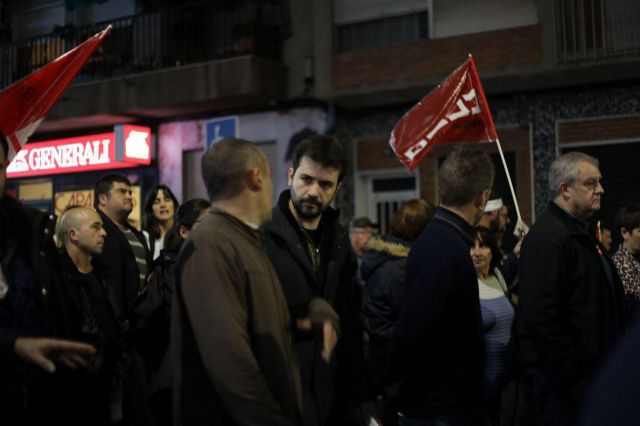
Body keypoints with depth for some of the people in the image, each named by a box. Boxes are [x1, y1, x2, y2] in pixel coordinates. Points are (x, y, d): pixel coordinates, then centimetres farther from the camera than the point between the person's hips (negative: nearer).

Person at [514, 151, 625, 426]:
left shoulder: (581, 231, 14)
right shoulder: (548, 237, -20)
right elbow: (541, 317, -27)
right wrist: (575, 371, -21)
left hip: (591, 370, 10)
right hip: (562, 380, -10)